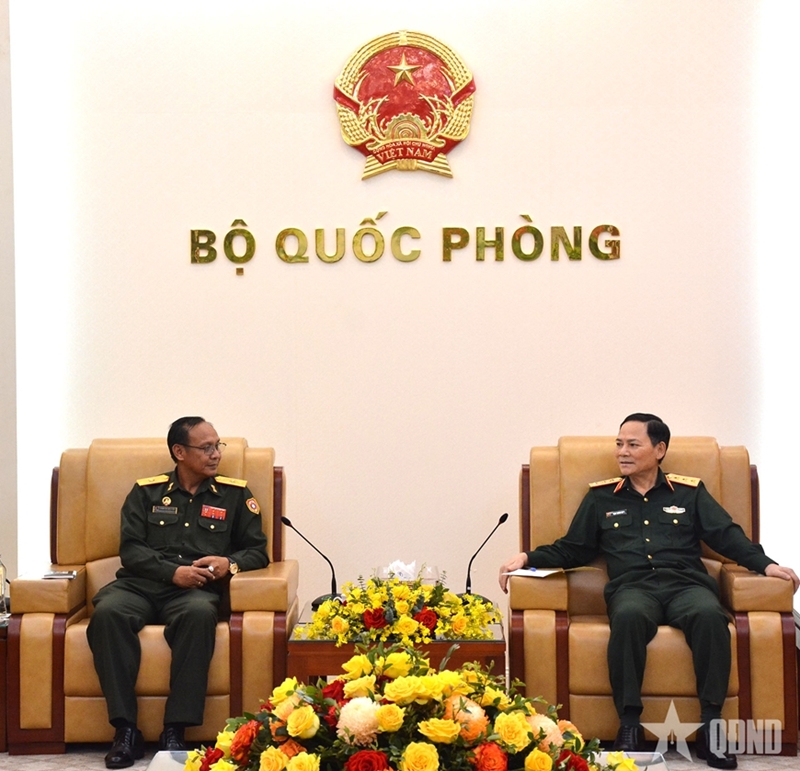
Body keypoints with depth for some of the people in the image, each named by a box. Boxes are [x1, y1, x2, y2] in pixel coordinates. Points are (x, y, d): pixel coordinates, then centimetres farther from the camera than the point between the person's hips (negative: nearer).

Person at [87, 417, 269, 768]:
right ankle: (126, 730, -31)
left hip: (198, 589, 0)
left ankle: (175, 731, -34)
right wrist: (173, 572, -10)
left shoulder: (235, 494, 18)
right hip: (141, 583, 1)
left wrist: (230, 563, -6)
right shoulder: (146, 492, 16)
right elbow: (130, 548, 6)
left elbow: (258, 550, 16)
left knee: (200, 613, -38)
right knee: (107, 611, -34)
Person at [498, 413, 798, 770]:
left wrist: (765, 564, -6)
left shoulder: (690, 492, 20)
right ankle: (629, 725, -33)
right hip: (632, 587, 0)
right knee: (629, 616, -38)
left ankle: (710, 726, -30)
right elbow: (571, 549, 22)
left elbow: (728, 535, 12)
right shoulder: (600, 497, 22)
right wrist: (528, 558, 6)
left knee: (710, 614, -36)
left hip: (686, 583, 0)